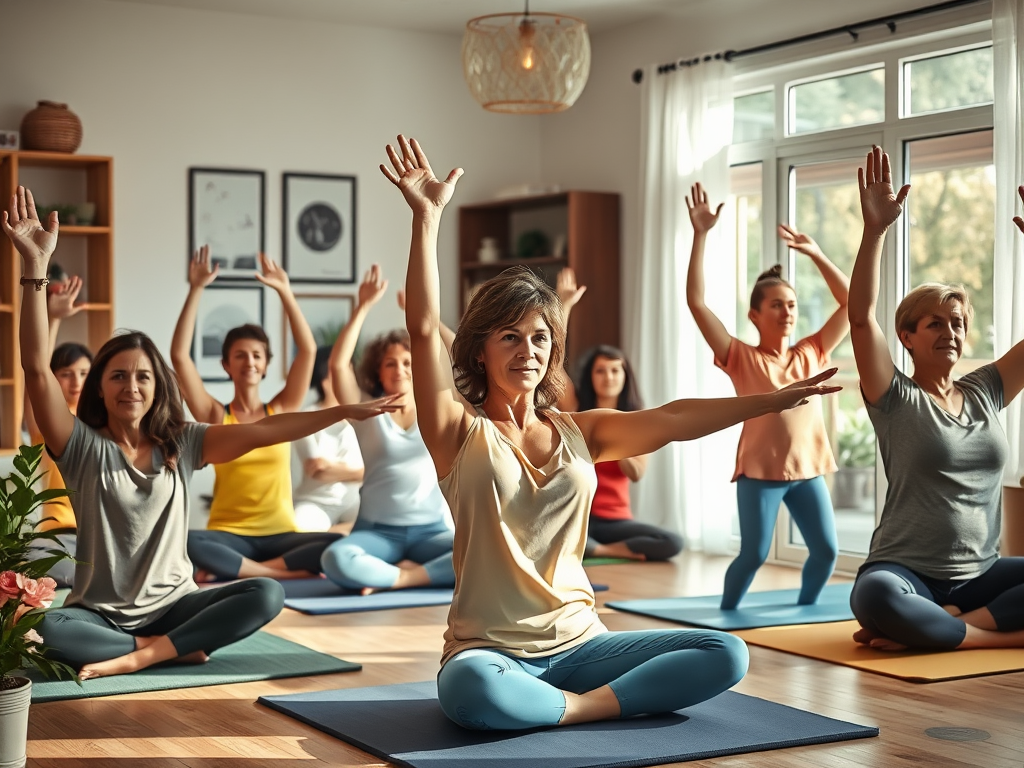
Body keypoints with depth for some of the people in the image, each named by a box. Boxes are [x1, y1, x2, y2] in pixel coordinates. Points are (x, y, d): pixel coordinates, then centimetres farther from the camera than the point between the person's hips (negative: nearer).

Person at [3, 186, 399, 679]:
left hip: (172, 606, 3)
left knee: (266, 595, -23)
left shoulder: (183, 444, 4)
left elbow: (262, 432, -3)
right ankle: (177, 649, -20)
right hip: (100, 614, -2)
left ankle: (140, 657, -23)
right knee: (47, 630, -35)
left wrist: (344, 411, -12)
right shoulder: (83, 445, -6)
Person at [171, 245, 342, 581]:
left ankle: (231, 569, -20)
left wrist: (284, 291, -5)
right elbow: (179, 355, -6)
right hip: (230, 536, -2)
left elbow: (308, 350, 0)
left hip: (281, 535, 2)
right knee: (187, 543, -36)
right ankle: (291, 572, -27)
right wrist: (196, 290, -9)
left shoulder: (281, 411, 8)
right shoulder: (216, 416, 4)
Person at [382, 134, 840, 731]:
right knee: (473, 690, -40)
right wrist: (427, 216, -22)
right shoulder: (462, 433, -3)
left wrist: (774, 401, -5)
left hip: (579, 643, 4)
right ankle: (586, 708, -16)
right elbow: (424, 329, -15)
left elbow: (672, 421, 3)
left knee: (726, 656, -14)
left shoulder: (579, 431, 10)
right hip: (492, 651, -4)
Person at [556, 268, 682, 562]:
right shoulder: (576, 410, 2)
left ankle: (591, 548, -9)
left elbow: (637, 474, -4)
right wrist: (564, 306, -16)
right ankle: (613, 550, -14)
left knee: (673, 543, -23)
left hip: (615, 519, 2)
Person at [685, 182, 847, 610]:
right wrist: (700, 236, -13)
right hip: (760, 470, -4)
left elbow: (850, 303, 12)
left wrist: (815, 254, 8)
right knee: (753, 554, -6)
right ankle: (727, 612, 17)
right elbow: (696, 302, -10)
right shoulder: (741, 358, -2)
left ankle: (805, 607, 26)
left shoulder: (811, 355, 10)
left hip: (808, 468, 4)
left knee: (826, 550, 2)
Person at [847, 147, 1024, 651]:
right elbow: (861, 317, -17)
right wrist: (875, 229, -27)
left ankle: (936, 628, -17)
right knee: (875, 598, -39)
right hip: (906, 572, -4)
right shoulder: (895, 399, -3)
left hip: (978, 575, 5)